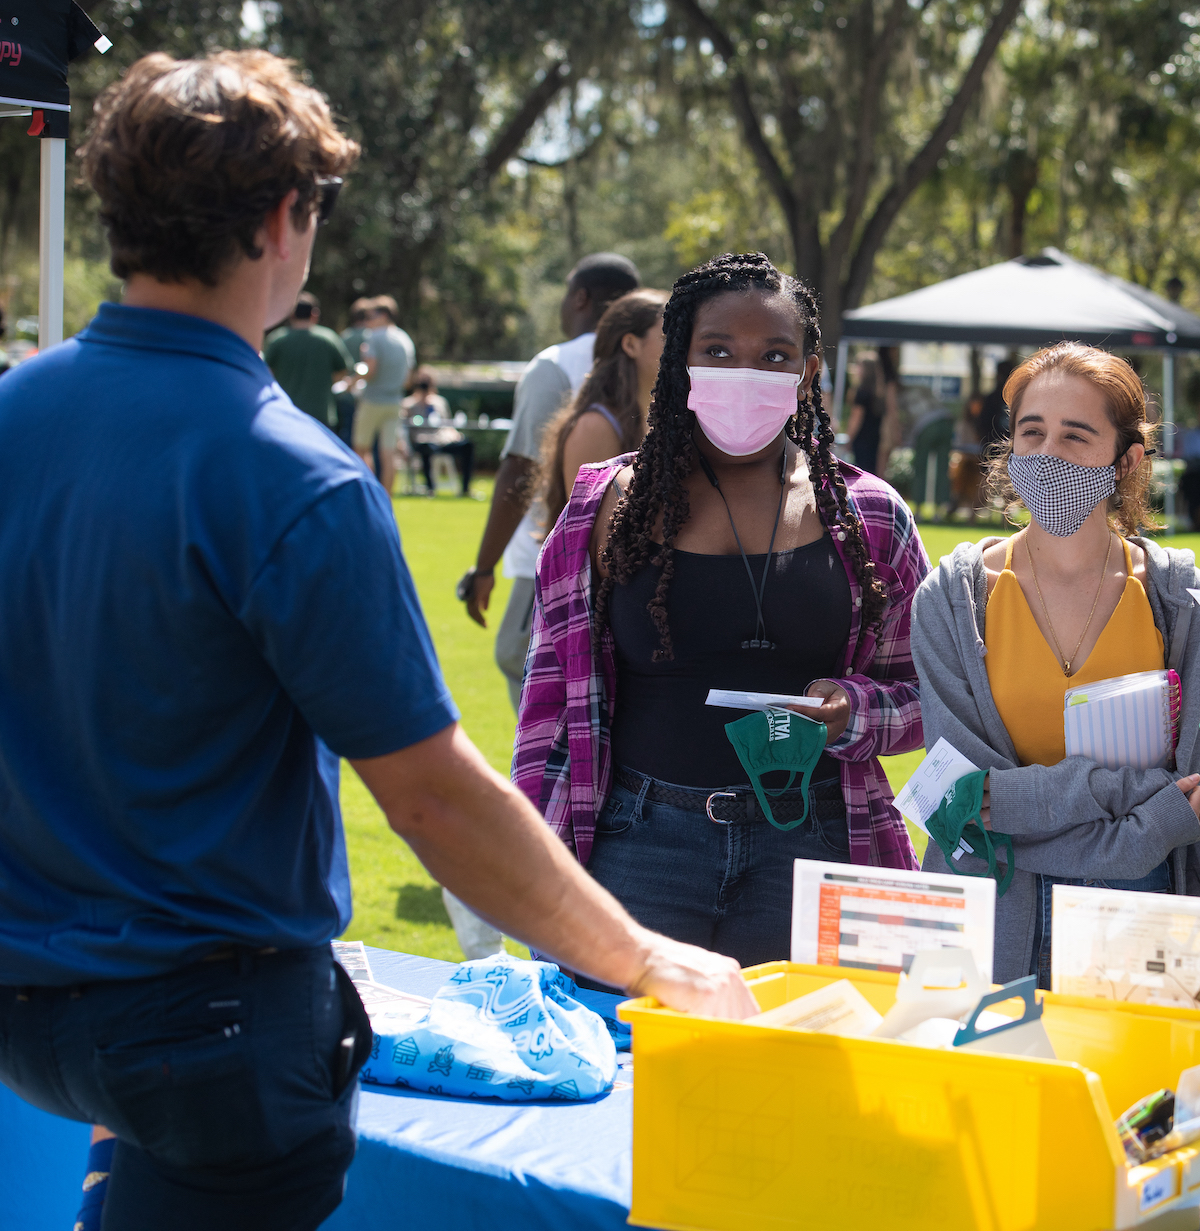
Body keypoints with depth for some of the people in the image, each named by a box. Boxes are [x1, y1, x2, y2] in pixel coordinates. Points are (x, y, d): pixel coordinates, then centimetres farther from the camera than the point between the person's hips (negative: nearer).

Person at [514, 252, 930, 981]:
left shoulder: (869, 519, 7)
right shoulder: (610, 509, 6)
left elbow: (923, 695, 12)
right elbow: (553, 696, 9)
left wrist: (850, 712, -10)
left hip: (808, 847, 1)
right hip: (643, 843, 0)